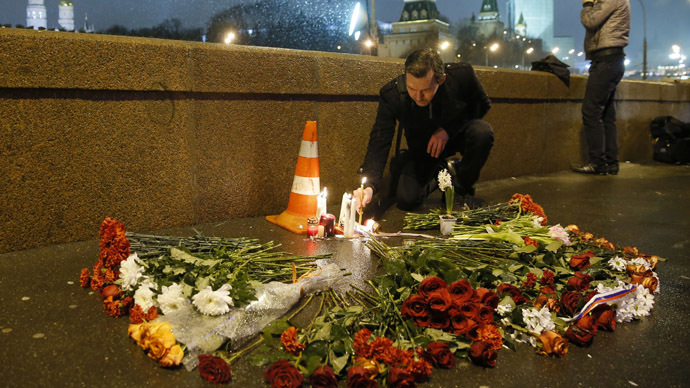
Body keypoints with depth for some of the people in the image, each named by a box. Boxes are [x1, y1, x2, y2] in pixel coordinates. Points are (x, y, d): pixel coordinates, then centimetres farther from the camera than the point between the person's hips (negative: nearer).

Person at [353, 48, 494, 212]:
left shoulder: (463, 74, -27)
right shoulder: (391, 94, -28)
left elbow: (483, 105, -7)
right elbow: (379, 142, -26)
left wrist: (448, 129, -23)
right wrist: (369, 186, -41)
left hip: (457, 135, 0)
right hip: (422, 148, 0)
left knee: (482, 131, -33)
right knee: (406, 200, -18)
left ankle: (461, 182, -4)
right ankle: (440, 175, 14)